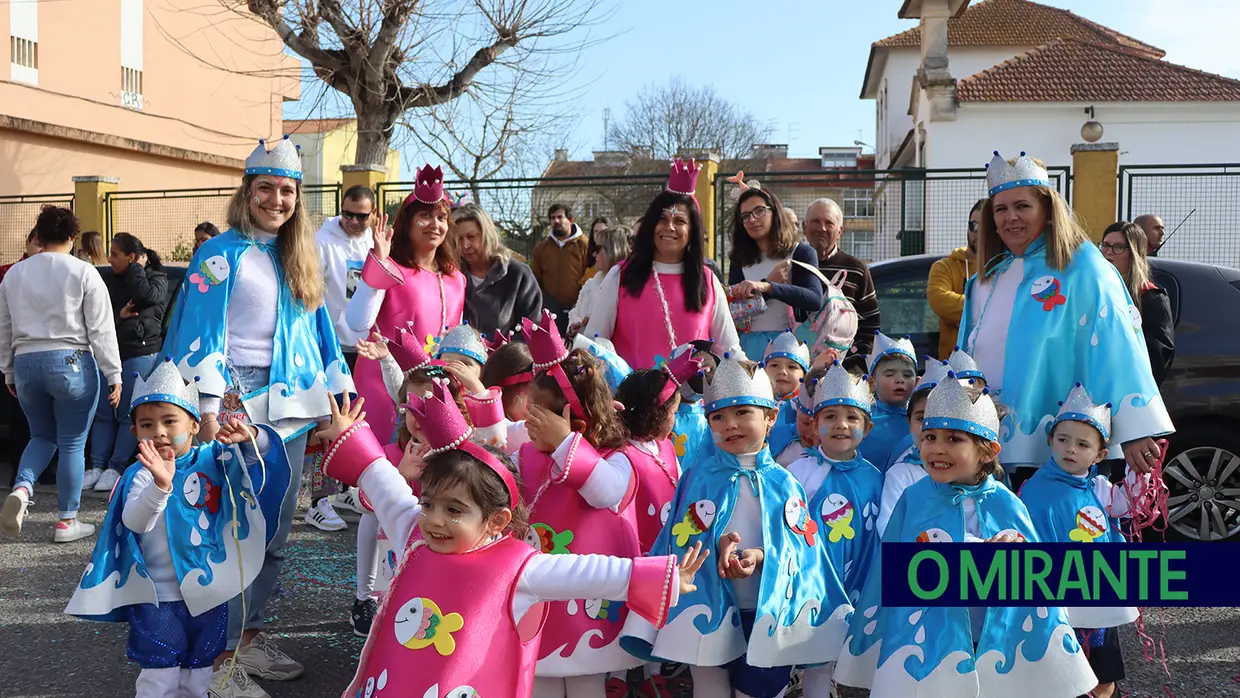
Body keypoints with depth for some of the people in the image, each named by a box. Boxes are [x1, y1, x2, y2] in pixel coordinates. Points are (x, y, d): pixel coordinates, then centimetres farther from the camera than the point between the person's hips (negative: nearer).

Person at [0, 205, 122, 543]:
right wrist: (114, 374, -3)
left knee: (42, 436, 20)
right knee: (72, 444, 5)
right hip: (71, 363, -4)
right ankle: (67, 521, 11)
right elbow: (101, 329, -8)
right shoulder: (83, 272, -6)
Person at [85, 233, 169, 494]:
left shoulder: (157, 278, 1)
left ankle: (116, 468, 2)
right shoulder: (109, 279, 13)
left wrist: (136, 269, -7)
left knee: (128, 414, -3)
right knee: (102, 413, 5)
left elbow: (147, 295, -20)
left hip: (140, 353, -5)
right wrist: (118, 315, -12)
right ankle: (97, 466, 10)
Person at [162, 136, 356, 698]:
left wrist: (338, 395, 11)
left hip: (292, 409, 7)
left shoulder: (300, 259, 14)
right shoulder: (222, 255, -5)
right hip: (239, 407, -6)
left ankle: (248, 635, 25)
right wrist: (209, 410, -17)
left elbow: (321, 332, 17)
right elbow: (202, 335, -10)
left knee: (274, 536, 11)